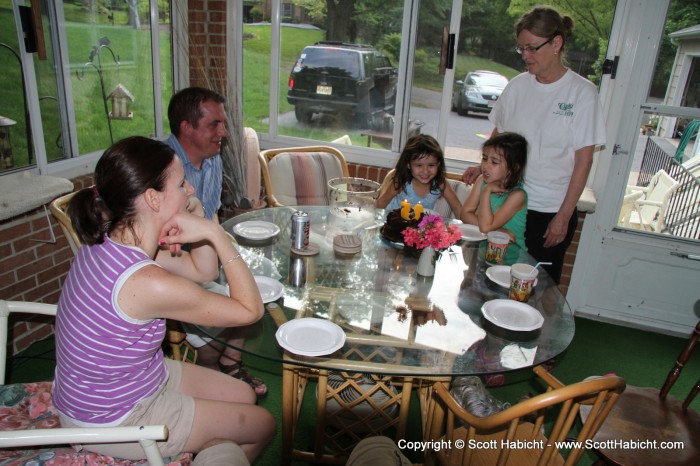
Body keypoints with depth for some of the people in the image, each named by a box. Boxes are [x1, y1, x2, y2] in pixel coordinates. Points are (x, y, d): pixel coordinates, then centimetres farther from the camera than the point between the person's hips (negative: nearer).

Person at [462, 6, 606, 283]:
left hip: (552, 211, -3)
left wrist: (564, 216, -9)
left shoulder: (582, 93, -8)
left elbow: (583, 161, -7)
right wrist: (482, 167, -6)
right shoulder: (518, 86, 3)